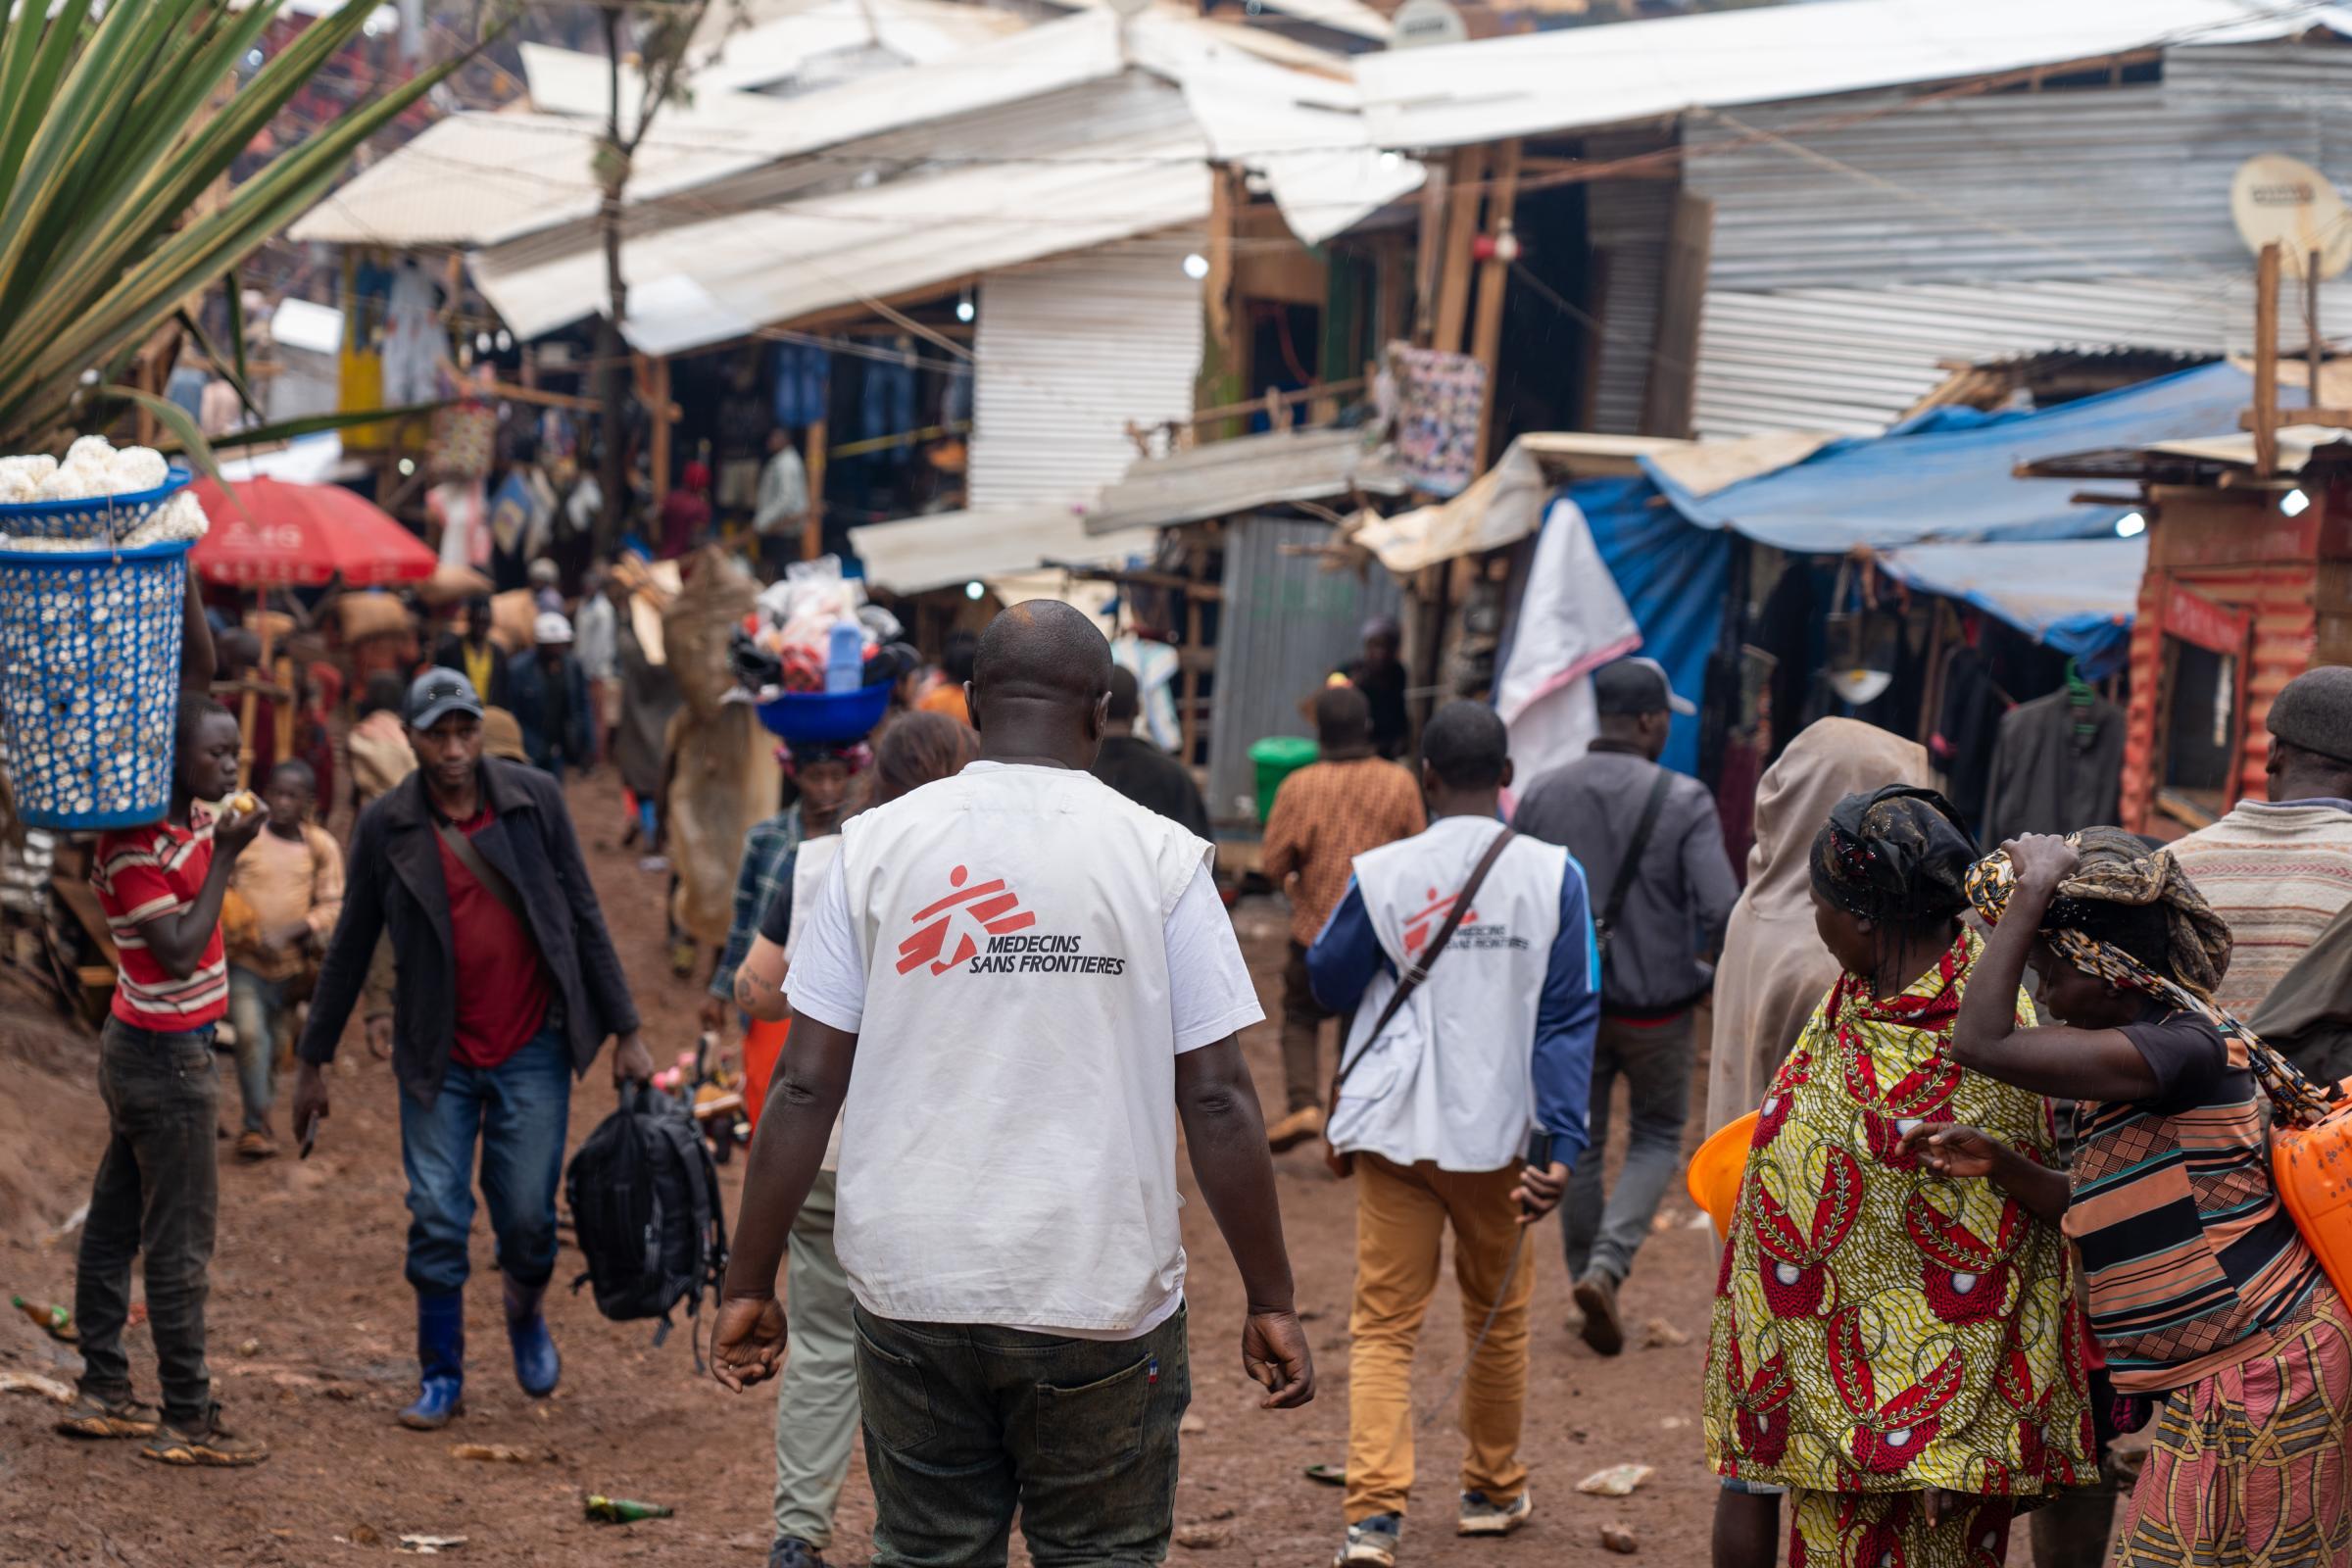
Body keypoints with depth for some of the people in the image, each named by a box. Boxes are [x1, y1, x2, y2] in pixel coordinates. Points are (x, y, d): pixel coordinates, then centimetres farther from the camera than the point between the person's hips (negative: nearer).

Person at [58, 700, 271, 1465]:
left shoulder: (192, 821, 6)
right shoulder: (133, 849, -19)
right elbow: (179, 952, -23)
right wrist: (224, 856, -20)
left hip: (142, 1051, 9)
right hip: (166, 1057, -9)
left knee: (114, 1224, 13)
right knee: (181, 1243, -5)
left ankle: (103, 1393, 21)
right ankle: (187, 1422, -1)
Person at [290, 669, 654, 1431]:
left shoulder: (534, 798, -5)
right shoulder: (384, 827, -4)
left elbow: (583, 915, 1)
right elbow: (350, 948, 4)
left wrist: (626, 1032, -1)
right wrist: (313, 1061, 7)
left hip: (531, 1050, 0)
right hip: (438, 1057, 1)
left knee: (527, 1219, 1)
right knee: (436, 1221, 0)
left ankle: (525, 1312, 33)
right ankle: (441, 1378, 15)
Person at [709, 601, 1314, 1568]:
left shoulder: (878, 844, 1)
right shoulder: (1160, 857, -3)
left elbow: (806, 1087, -1)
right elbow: (1216, 1100, -6)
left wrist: (750, 1283, 6)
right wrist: (1270, 1300, 2)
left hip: (913, 1291, 2)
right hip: (1102, 1297, -2)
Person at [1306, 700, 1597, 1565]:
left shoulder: (1383, 874, -5)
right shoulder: (1552, 874, -4)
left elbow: (1330, 982, 9)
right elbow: (1569, 1017, -7)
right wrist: (1560, 1145, -7)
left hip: (1396, 1128, -1)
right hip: (1498, 1131, 1)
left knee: (1382, 1326, 2)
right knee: (1499, 1318, 18)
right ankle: (1493, 1491, 32)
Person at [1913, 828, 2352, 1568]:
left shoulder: (2181, 1050, -22)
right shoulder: (2154, 1050, 10)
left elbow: (1982, 1042, -29)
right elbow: (2094, 1213, 16)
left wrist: (2034, 887, -22)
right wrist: (1998, 1162, 0)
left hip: (2256, 1378, -10)